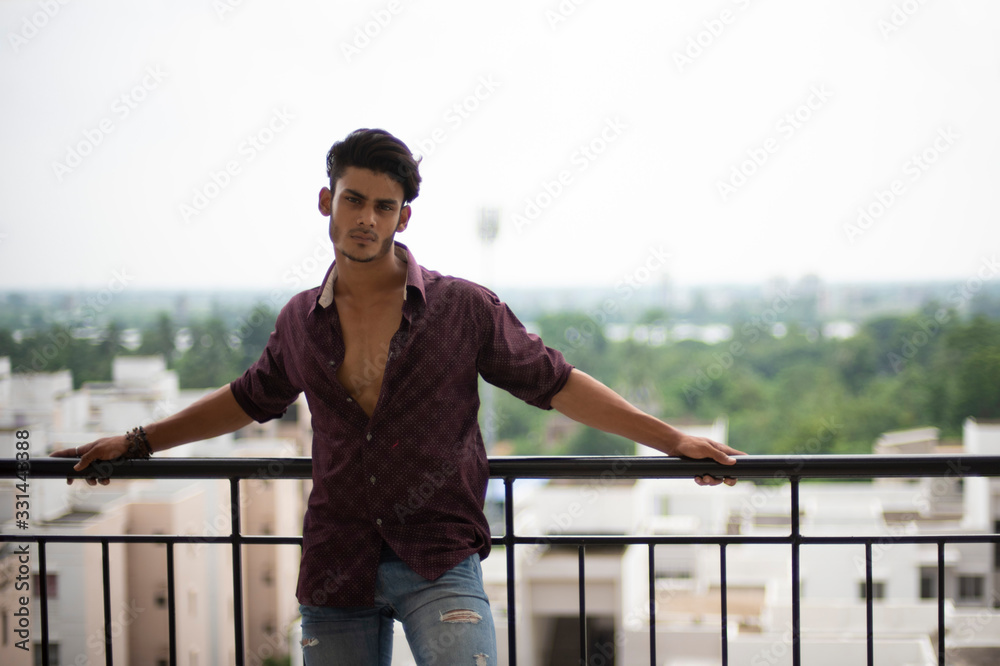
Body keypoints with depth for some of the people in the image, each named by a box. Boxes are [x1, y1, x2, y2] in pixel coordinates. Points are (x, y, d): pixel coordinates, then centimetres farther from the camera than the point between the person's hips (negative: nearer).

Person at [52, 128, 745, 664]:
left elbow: (556, 384, 4)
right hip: (336, 573, 3)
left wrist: (673, 439, 0)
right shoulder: (303, 321, 7)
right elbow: (251, 399, 25)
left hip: (440, 563, -3)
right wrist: (136, 443, 28)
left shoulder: (463, 308, -2)